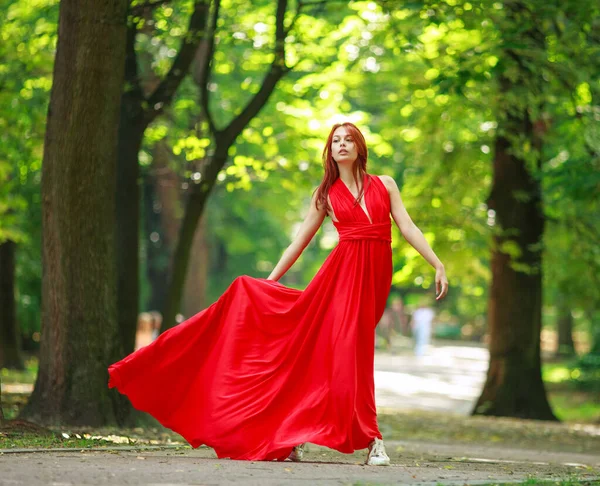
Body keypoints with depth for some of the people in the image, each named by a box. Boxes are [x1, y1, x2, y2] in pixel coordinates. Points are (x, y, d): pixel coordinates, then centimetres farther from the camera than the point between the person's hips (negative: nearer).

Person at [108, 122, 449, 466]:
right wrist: (270, 280, 12)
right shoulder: (326, 194, 10)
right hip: (343, 270, 0)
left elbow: (408, 227, 6)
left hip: (376, 275, 0)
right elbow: (300, 240, 13)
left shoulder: (385, 185, 10)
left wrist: (438, 265, -4)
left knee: (350, 351, -3)